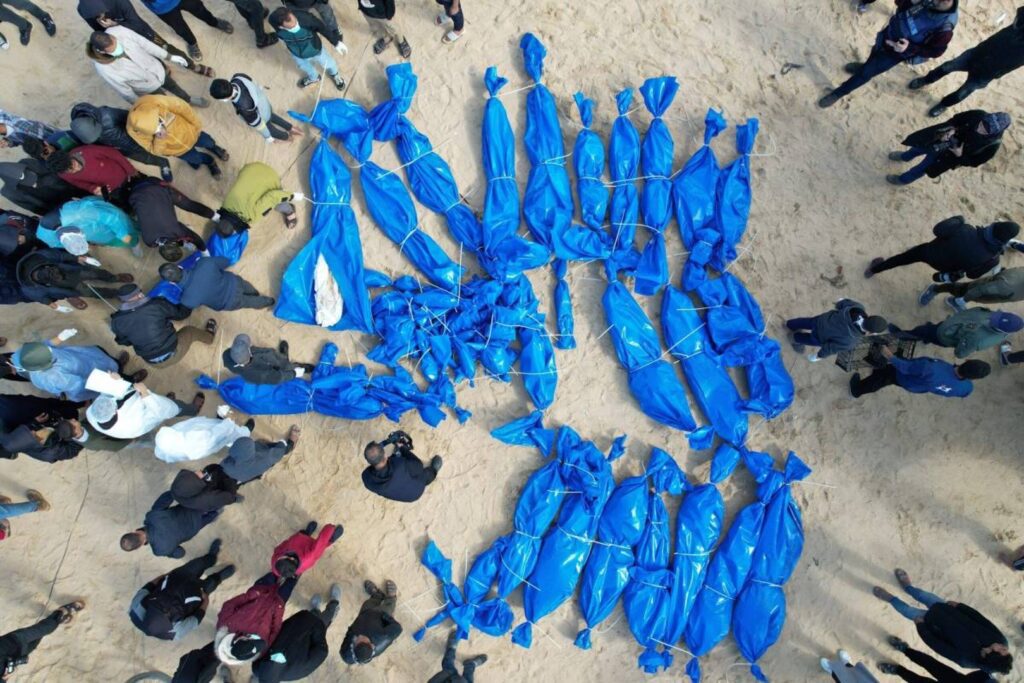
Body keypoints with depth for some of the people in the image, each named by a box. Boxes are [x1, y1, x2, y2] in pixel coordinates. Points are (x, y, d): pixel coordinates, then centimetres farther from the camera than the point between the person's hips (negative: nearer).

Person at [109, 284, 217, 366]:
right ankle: (209, 336, 52)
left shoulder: (117, 321, -9)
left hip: (151, 361, 3)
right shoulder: (156, 305, -20)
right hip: (172, 355, -3)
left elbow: (124, 342, 9)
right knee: (189, 330, 25)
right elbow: (182, 312, -2)